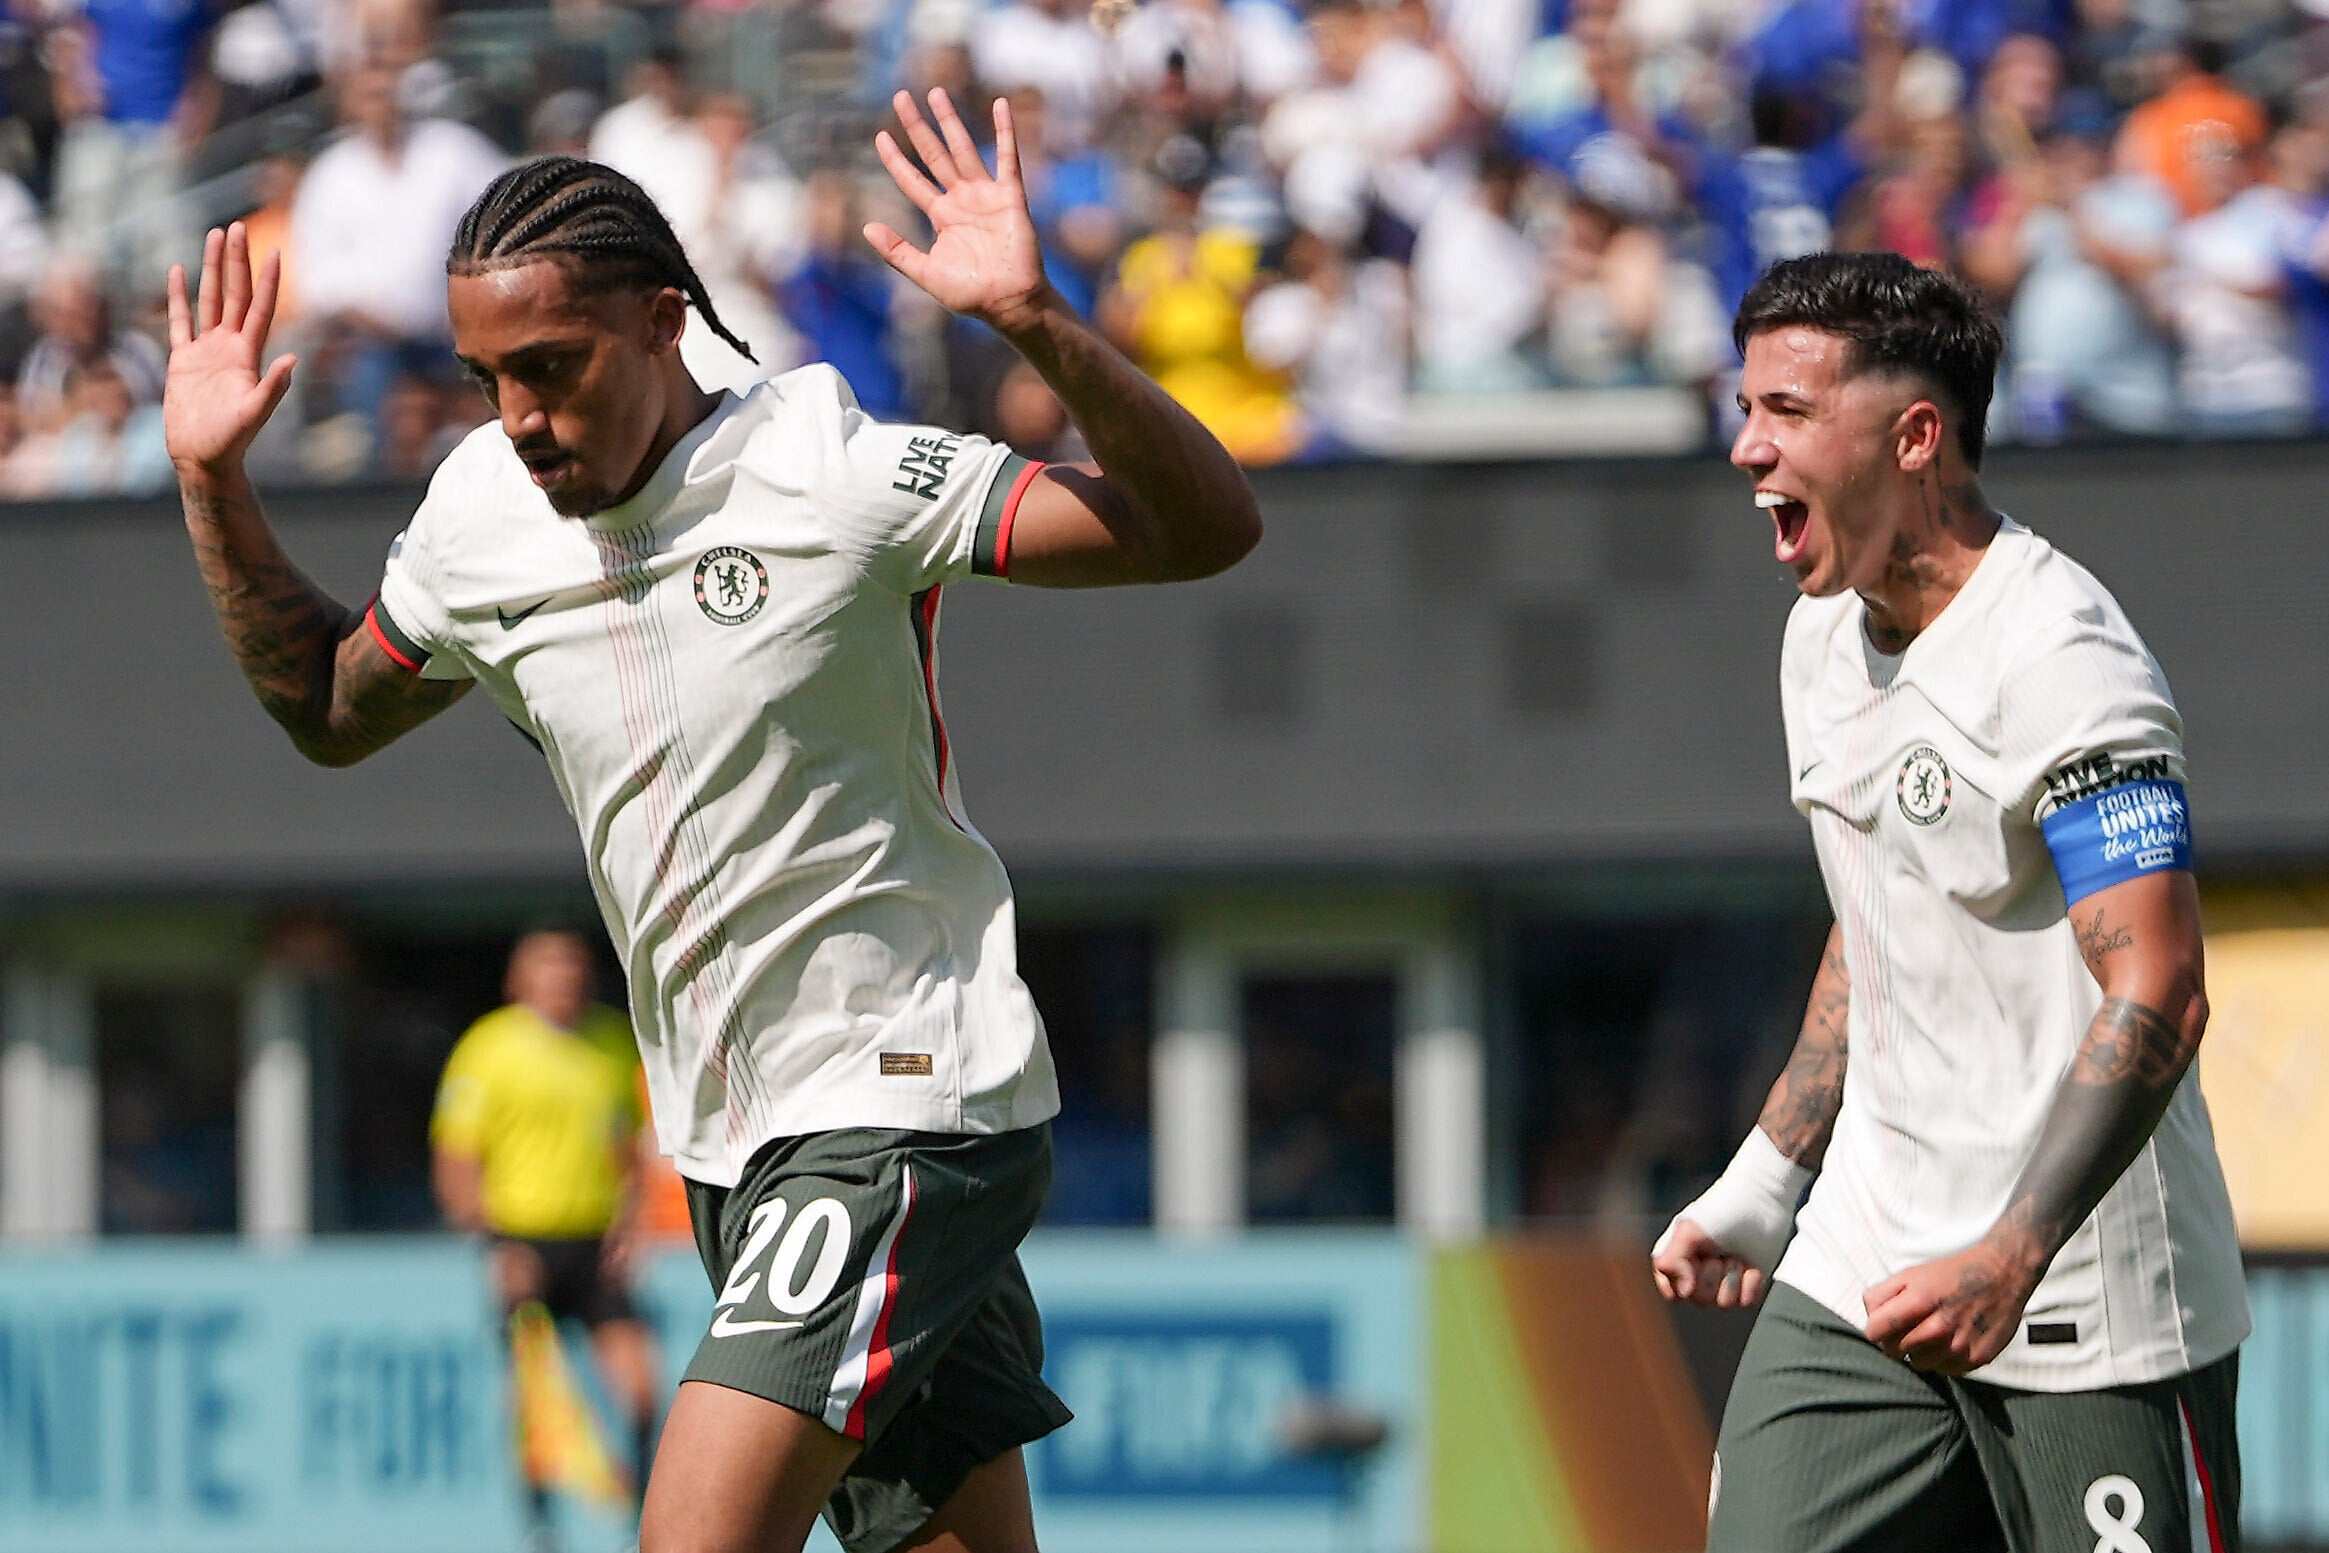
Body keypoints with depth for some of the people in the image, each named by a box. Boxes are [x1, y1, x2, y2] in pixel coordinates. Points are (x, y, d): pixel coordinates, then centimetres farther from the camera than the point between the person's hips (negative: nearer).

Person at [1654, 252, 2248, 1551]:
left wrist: (2008, 1263, -31)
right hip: (1863, 1275, 8)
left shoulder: (2058, 658, -18)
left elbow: (2155, 1002, -24)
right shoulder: (1825, 637, 11)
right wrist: (1764, 1183, 22)